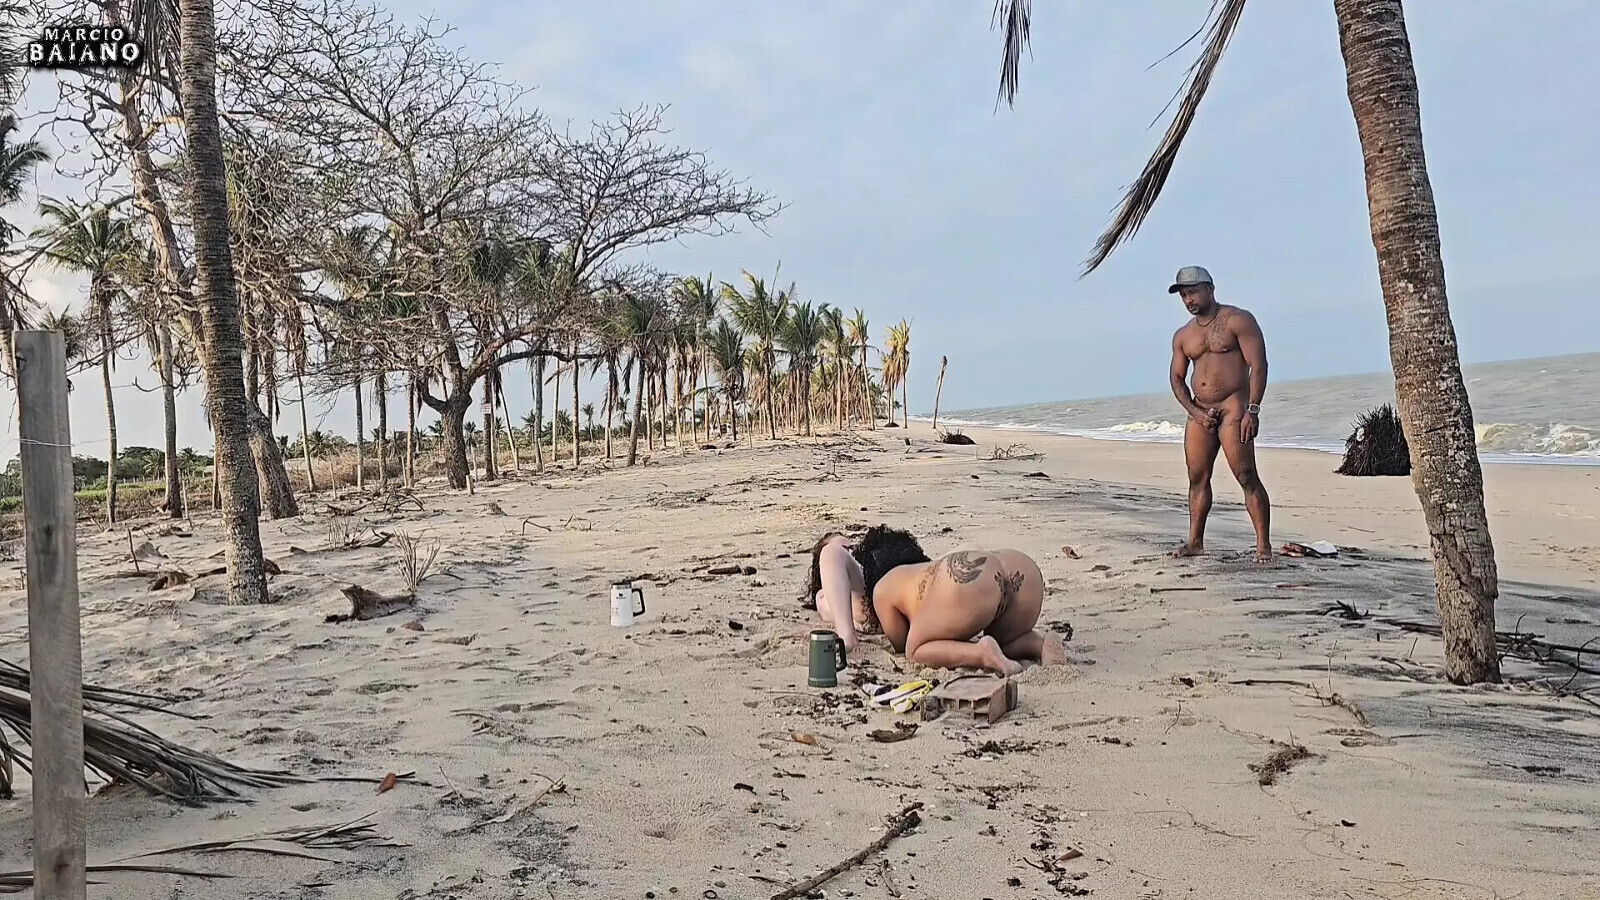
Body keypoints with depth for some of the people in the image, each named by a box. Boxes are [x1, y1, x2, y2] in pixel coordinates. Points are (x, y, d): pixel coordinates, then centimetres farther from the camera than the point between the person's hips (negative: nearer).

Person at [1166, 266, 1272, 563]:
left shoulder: (1238, 320, -2)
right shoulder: (1183, 336, 15)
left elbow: (1258, 365, -9)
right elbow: (1177, 378, 17)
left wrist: (1252, 410, -18)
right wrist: (1195, 411, 0)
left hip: (1233, 407, -6)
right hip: (1199, 412, 6)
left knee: (1247, 476, -11)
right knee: (1197, 478, 5)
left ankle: (1263, 544, -9)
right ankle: (1195, 541, 12)